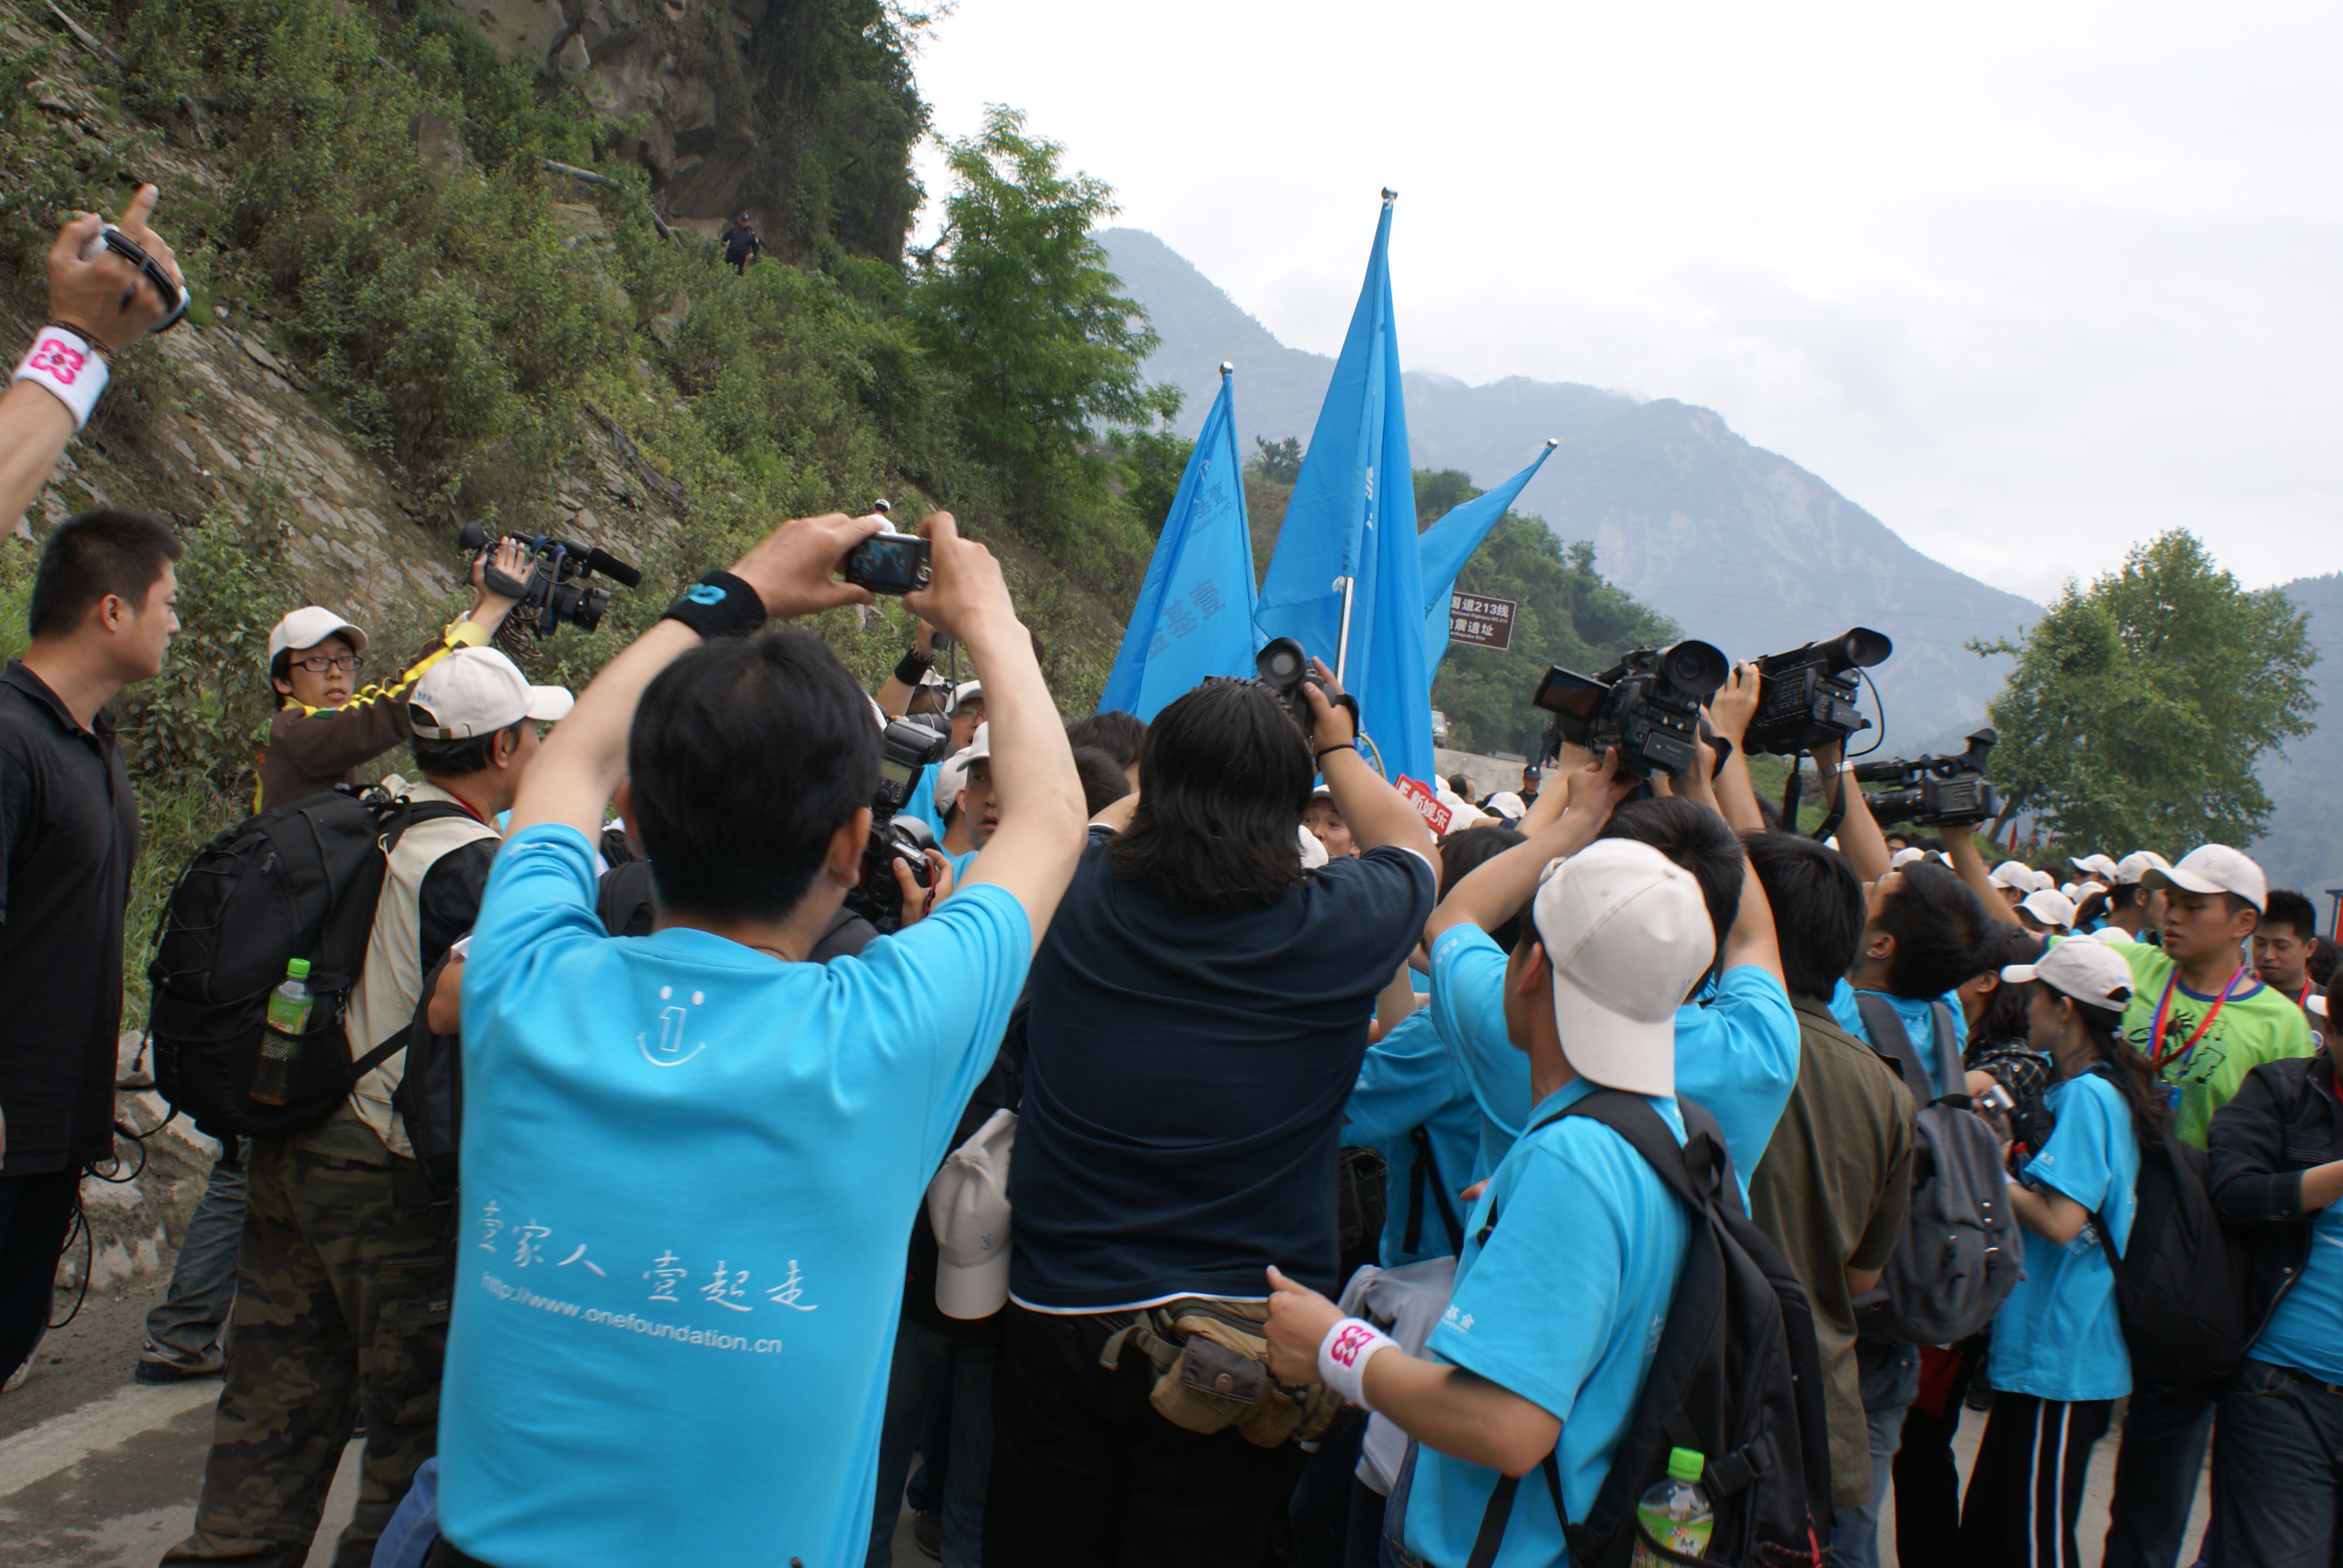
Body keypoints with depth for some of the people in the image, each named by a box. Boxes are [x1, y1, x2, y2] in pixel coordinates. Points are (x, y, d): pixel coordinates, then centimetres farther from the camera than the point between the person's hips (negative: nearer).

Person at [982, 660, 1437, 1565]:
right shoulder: (1336, 931, -12)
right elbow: (1412, 845, 12)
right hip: (1246, 1341, -1)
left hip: (1060, 1320, 1)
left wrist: (1199, 754, 30)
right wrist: (1337, 745, 28)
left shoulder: (1079, 899, -9)